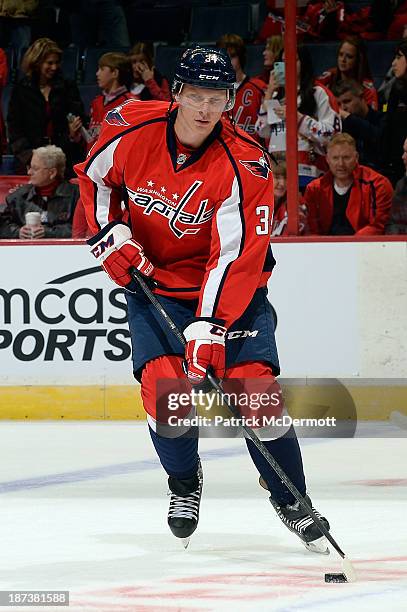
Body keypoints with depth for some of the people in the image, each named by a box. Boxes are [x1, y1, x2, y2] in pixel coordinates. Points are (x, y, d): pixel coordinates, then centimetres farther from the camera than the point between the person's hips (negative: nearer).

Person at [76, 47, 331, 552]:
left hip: (228, 286, -1)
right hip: (151, 278, 2)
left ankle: (290, 500, 8)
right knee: (166, 390, -17)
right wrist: (110, 235, -5)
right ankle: (184, 481, 14)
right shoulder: (133, 130, -14)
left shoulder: (245, 165, -23)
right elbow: (94, 178, 8)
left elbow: (238, 257, -27)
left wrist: (209, 327, -35)